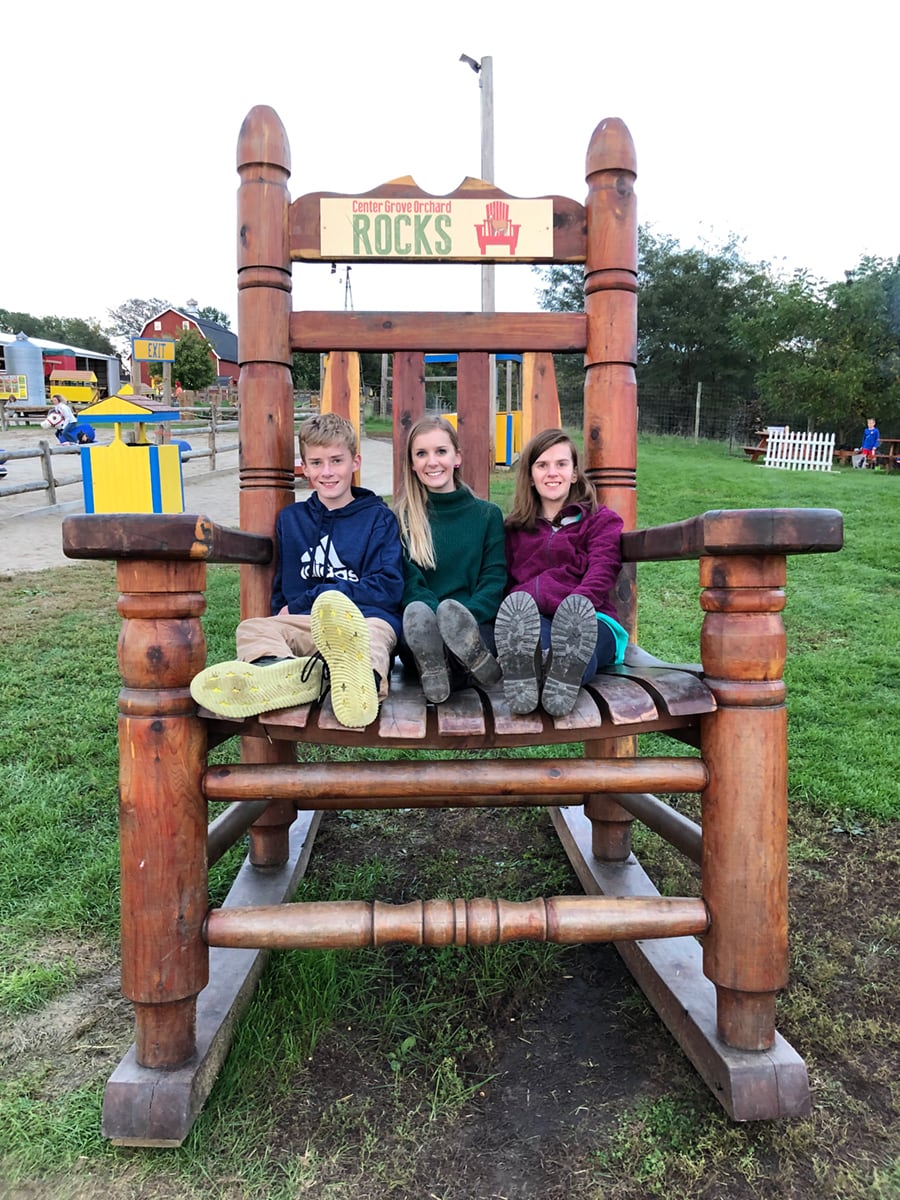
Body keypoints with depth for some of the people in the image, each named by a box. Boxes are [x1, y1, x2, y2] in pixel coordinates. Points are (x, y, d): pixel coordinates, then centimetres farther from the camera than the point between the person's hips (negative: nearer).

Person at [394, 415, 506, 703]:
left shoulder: (488, 514, 18)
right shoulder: (402, 518, 15)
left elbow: (494, 580, 8)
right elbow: (408, 585, 4)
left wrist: (462, 618, -14)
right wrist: (445, 623, -16)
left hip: (477, 622, 1)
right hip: (419, 635, 0)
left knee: (453, 610, -36)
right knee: (416, 613, -37)